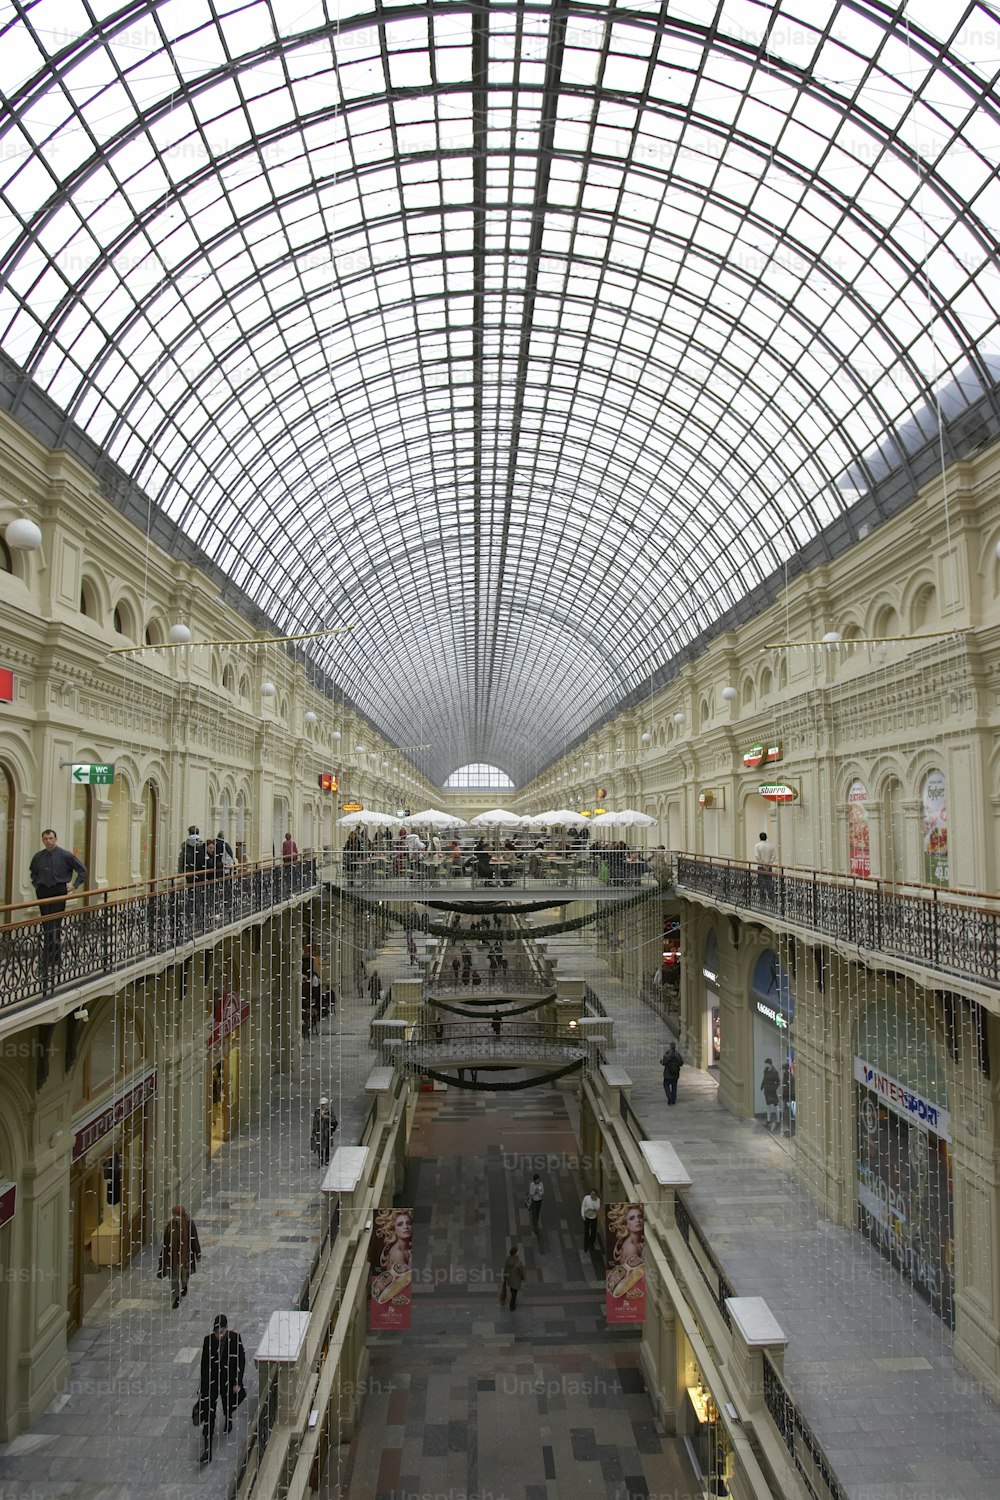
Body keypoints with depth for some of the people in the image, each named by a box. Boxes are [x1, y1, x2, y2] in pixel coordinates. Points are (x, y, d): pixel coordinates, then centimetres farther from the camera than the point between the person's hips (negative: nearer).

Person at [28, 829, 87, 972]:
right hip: (43, 892, 4)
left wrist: (75, 886, -2)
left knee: (55, 924, -8)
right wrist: (36, 885, 13)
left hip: (59, 892, -4)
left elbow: (82, 870, 2)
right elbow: (33, 873, 26)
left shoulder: (65, 855, -6)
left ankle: (55, 960, -5)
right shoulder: (38, 856, 5)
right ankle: (46, 959, 15)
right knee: (45, 925, 7)